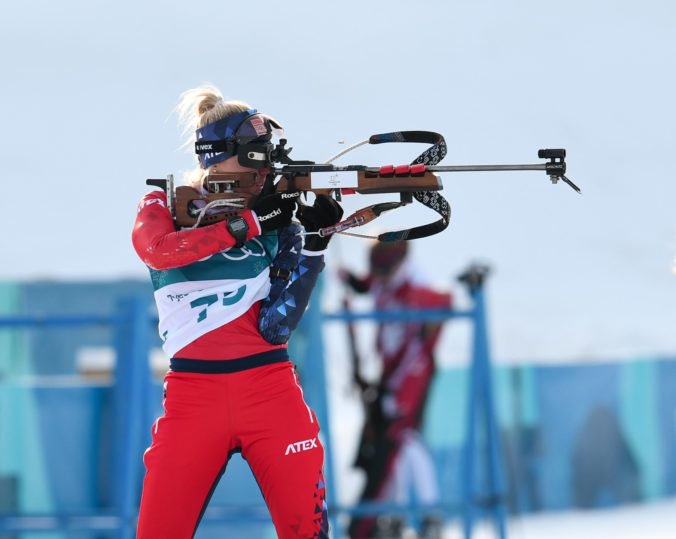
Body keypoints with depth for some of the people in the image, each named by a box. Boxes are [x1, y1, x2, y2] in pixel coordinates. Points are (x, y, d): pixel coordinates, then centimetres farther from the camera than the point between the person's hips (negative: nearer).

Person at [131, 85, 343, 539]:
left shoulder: (277, 219, 9)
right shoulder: (164, 207, 7)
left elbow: (275, 324, -2)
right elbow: (156, 250, -19)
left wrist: (315, 243, -12)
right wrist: (249, 221, -18)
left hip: (271, 392, 1)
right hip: (192, 395, -1)